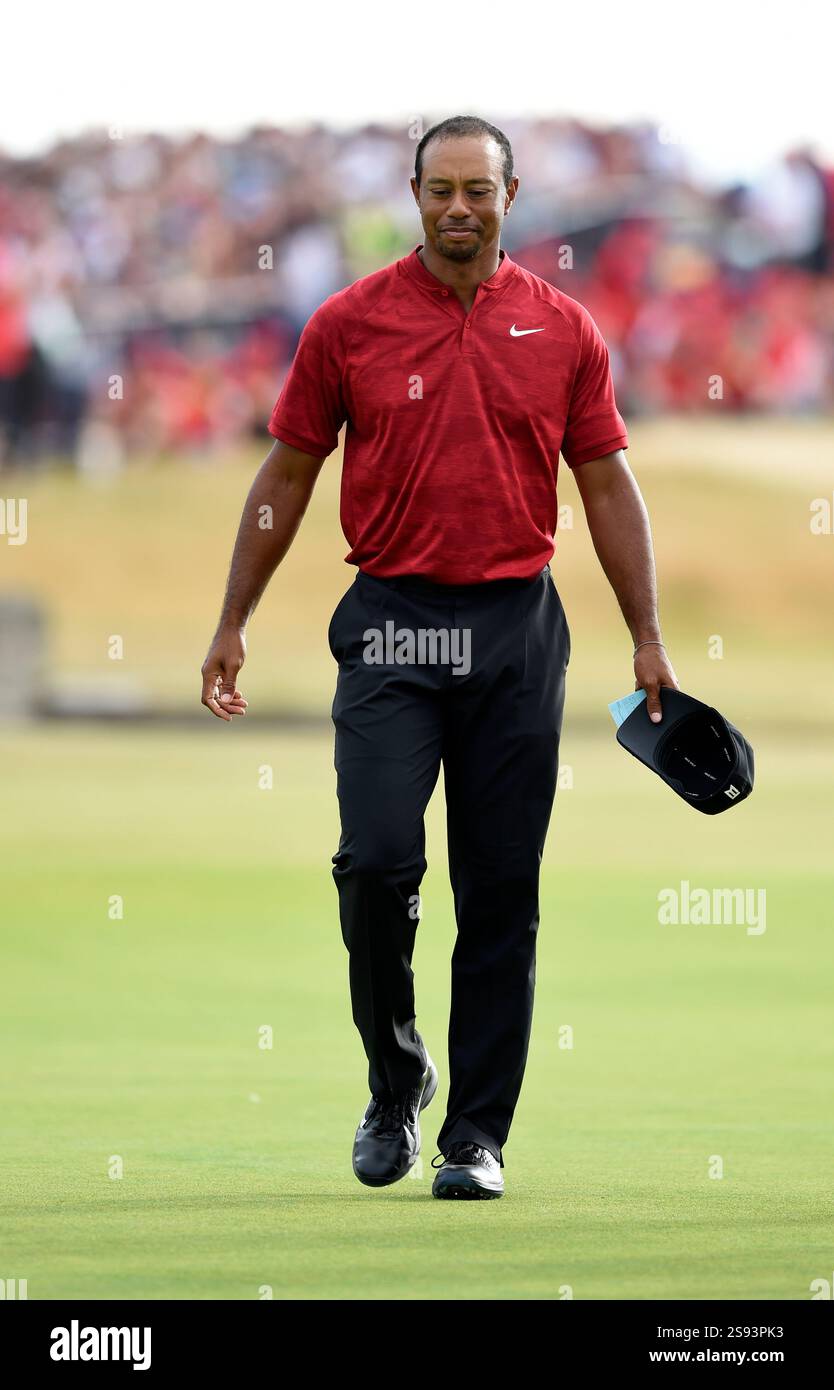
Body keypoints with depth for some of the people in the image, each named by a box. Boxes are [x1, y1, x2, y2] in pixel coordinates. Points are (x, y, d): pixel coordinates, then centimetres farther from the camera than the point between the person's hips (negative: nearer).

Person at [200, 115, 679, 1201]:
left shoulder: (564, 330, 5)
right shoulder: (350, 324, 1)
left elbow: (608, 485, 9)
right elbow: (288, 474, 7)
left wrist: (648, 639, 4)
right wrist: (234, 623, 4)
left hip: (517, 628, 1)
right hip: (392, 623, -1)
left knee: (501, 890, 1)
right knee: (377, 862, -14)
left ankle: (479, 1131, 7)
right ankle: (395, 1077, 9)